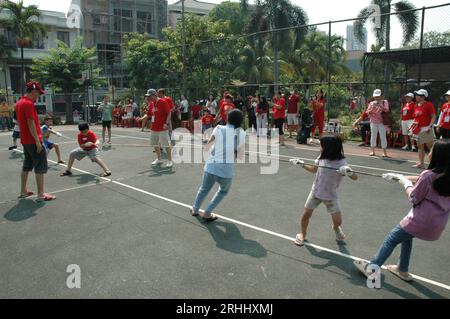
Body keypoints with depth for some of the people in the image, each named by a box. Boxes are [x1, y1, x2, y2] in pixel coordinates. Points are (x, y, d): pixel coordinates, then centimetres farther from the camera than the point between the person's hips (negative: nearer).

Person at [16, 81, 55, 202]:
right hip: (33, 141, -10)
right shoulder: (29, 104, -17)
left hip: (25, 140, 10)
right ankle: (41, 194, -5)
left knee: (27, 165, 17)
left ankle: (23, 191, 25)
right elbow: (31, 124, -21)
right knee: (40, 167, -5)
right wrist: (37, 141, -21)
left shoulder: (19, 103, 13)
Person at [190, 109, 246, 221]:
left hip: (211, 167, 1)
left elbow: (206, 146, 7)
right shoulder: (241, 134, -3)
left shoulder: (219, 129, -3)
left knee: (204, 189, 30)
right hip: (226, 170, -1)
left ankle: (195, 209, 47)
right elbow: (240, 156, 5)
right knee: (223, 191, 30)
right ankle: (207, 213, 25)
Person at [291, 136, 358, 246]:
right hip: (316, 191, 3)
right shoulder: (322, 157, -8)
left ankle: (336, 228, 40)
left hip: (331, 195, -3)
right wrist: (302, 164, 0)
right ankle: (302, 234, 31)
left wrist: (349, 172, -52)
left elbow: (355, 177, -31)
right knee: (306, 214, 5)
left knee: (338, 221, 2)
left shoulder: (341, 162, -23)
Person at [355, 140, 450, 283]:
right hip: (438, 224, 8)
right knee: (406, 236, 29)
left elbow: (413, 198, -13)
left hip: (422, 221, -8)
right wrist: (398, 177, 17)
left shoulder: (428, 175, -21)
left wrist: (406, 183, 2)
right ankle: (403, 269, 38)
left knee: (391, 239, 8)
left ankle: (372, 267, 14)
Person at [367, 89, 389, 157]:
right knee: (373, 136, 4)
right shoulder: (371, 103, 10)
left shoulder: (384, 102, 5)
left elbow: (386, 110, -11)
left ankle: (384, 152, 2)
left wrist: (380, 105, -24)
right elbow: (367, 112, 4)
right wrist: (372, 108, -14)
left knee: (383, 136, -4)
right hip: (373, 122, 3)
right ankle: (373, 151, 10)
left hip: (381, 122, -2)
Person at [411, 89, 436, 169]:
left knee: (431, 146, -5)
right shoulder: (416, 106, 14)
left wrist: (430, 126, -21)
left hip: (426, 129, -8)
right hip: (418, 129, 8)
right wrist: (412, 125, 13)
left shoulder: (429, 105, -8)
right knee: (420, 147, 10)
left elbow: (434, 116, -12)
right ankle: (421, 163, 15)